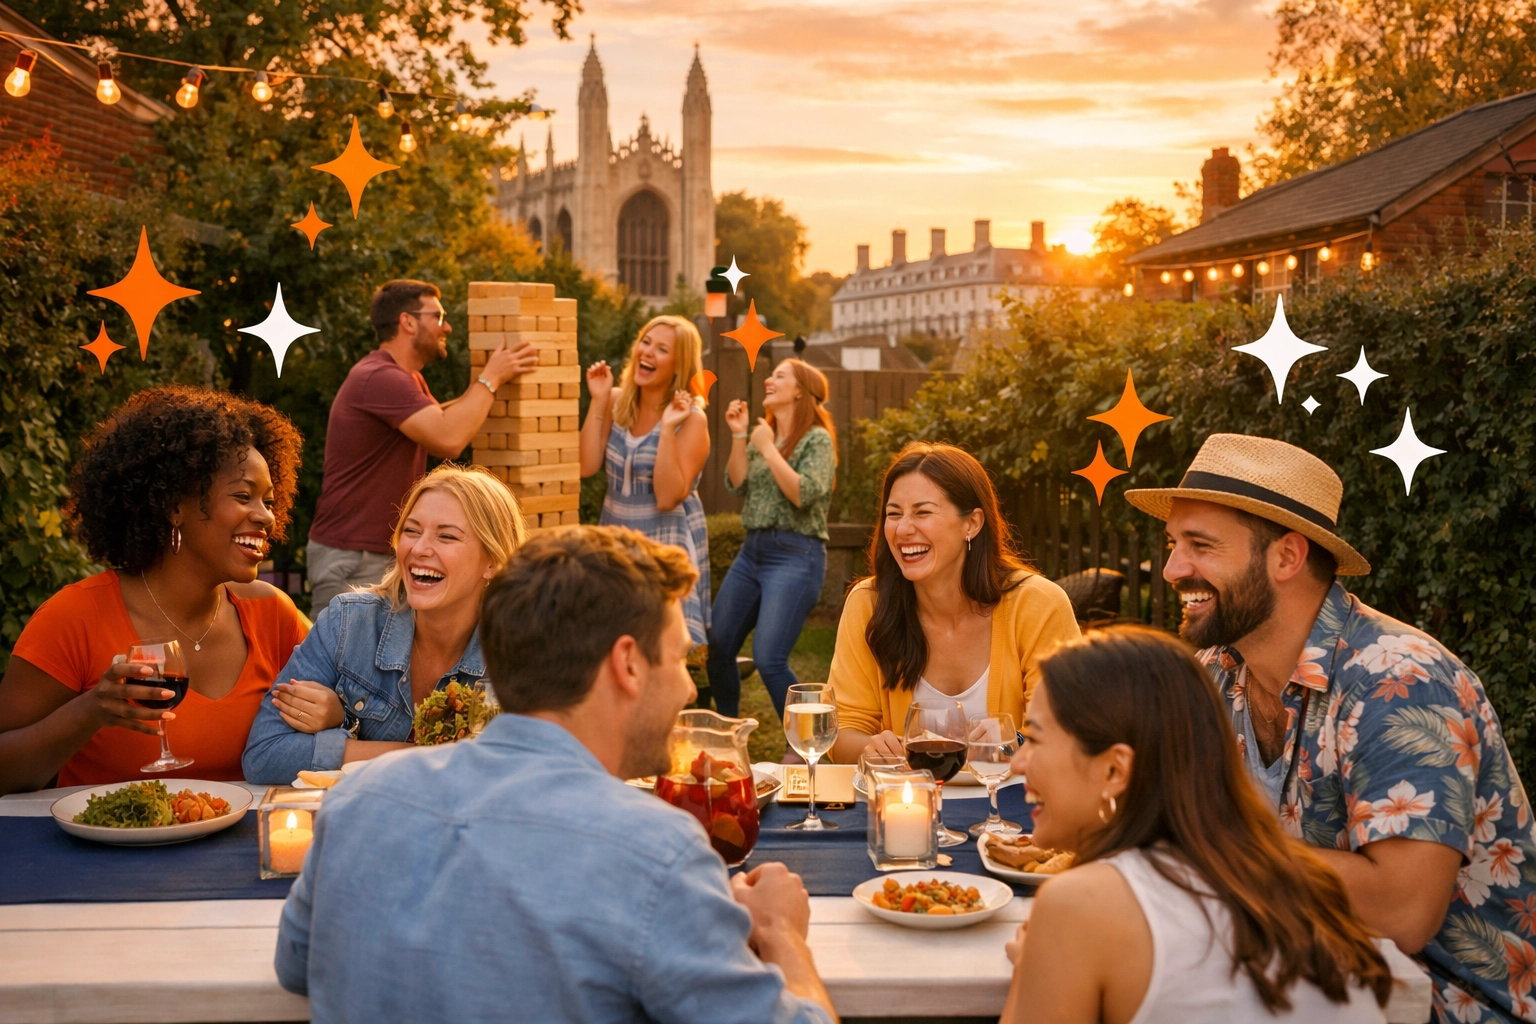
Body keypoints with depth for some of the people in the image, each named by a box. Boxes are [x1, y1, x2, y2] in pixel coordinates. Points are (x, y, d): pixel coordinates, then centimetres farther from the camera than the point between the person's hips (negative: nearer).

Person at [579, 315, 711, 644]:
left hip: (667, 545, -5)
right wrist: (598, 401, -8)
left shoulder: (690, 419, -12)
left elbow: (667, 498, -21)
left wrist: (667, 429, -26)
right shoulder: (617, 402, 2)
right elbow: (587, 466, -8)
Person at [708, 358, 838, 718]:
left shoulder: (817, 440, -5)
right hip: (752, 551, 7)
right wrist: (738, 436, -2)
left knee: (768, 659, -16)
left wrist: (768, 449, -14)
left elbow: (804, 494, -19)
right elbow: (738, 484, 7)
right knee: (717, 648, 6)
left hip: (796, 555, -7)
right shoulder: (763, 435, 15)